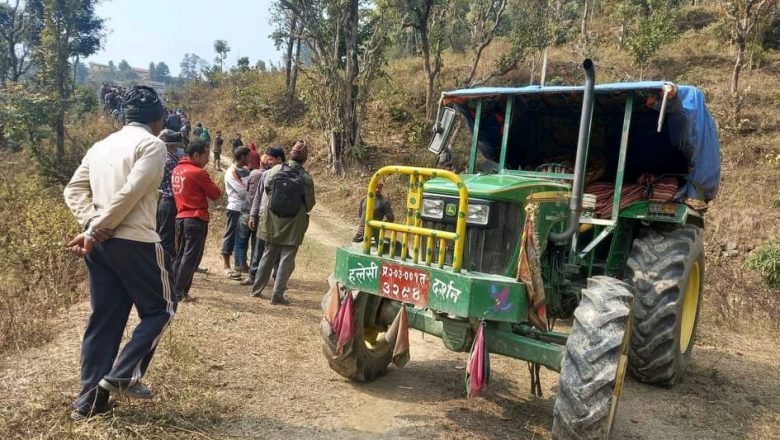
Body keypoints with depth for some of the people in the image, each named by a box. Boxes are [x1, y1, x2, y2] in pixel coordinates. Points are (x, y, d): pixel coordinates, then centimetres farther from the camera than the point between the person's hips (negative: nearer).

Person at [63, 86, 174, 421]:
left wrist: (91, 224, -4)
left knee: (103, 319, 13)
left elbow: (74, 190, 9)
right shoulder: (152, 144, -6)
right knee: (160, 309, 10)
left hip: (99, 244, 8)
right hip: (136, 243, -7)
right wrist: (95, 230, -12)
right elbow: (130, 194, -16)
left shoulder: (101, 145, 18)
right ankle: (121, 376, 2)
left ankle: (89, 399, 18)